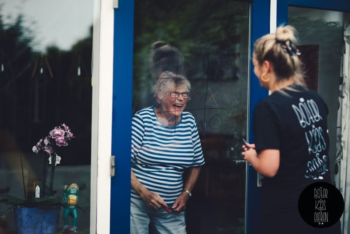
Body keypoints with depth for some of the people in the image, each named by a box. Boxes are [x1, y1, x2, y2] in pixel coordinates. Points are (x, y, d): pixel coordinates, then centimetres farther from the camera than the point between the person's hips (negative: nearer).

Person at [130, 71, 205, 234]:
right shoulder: (143, 118, -8)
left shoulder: (189, 121, 5)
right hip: (136, 201, -3)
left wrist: (186, 193, 5)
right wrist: (144, 193, -17)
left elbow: (196, 163, 14)